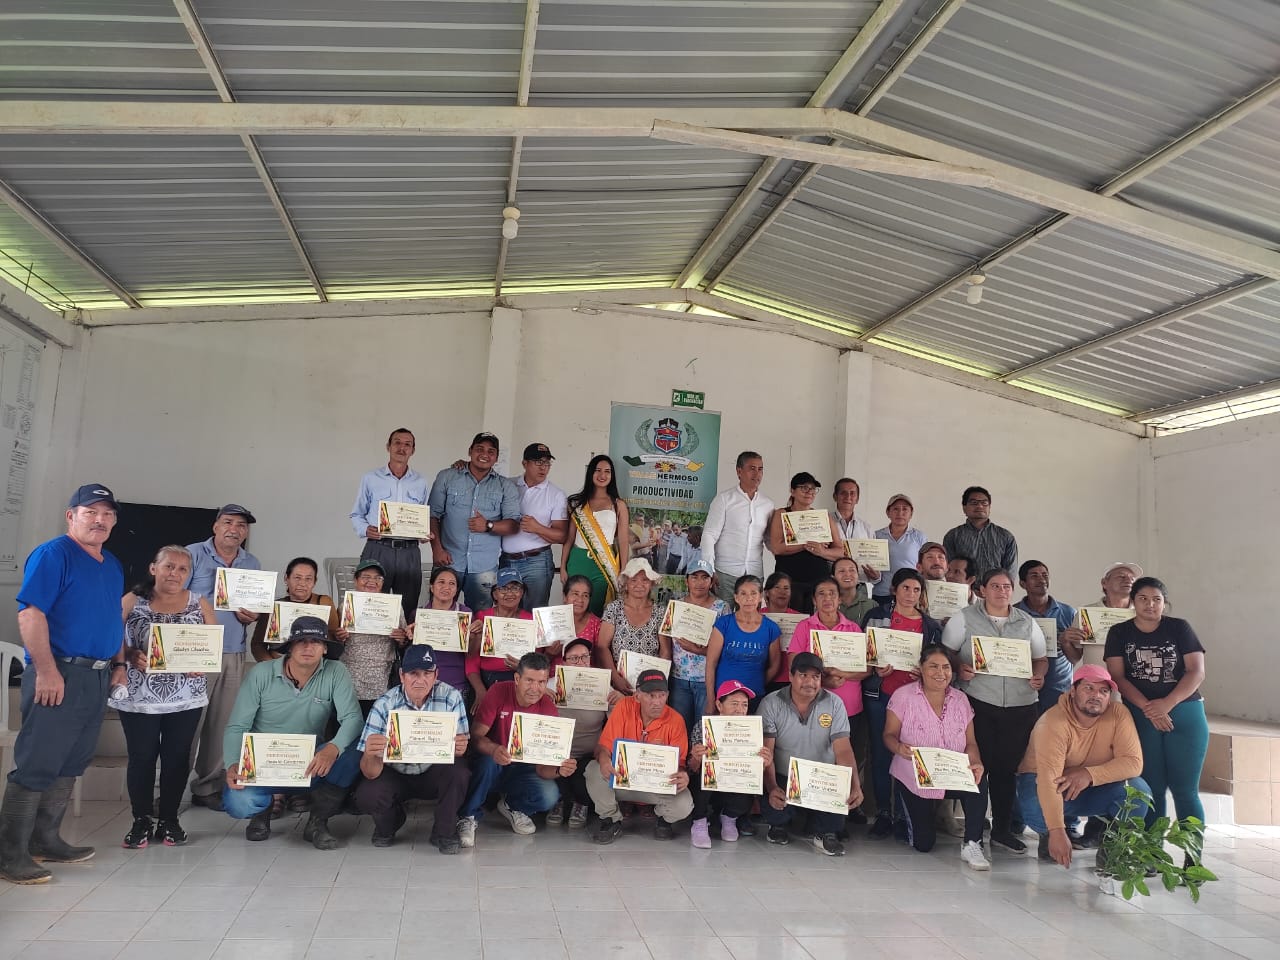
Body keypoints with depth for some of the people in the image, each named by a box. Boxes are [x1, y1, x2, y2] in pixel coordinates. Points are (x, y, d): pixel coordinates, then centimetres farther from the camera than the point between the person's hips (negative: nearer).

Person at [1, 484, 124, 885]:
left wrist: (119, 663, 15)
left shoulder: (112, 566, 16)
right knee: (36, 765, -4)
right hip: (57, 677, -8)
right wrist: (47, 671, -22)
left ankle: (45, 840, 26)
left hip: (97, 678, 8)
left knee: (70, 764, 15)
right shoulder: (53, 554, -10)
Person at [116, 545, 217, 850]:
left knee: (177, 758, 6)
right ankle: (141, 822, 16)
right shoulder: (131, 601, 0)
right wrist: (131, 657, -20)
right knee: (142, 757, 3)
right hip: (139, 697, -1)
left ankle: (169, 820, 18)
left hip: (186, 697, 2)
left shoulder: (199, 604, 5)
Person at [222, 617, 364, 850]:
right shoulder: (261, 675, -7)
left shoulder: (335, 673, -7)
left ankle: (317, 821, -6)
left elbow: (353, 718, -18)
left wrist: (333, 748, -40)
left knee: (355, 748, -27)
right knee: (237, 802, -31)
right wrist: (233, 765, -28)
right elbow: (237, 727, -7)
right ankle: (264, 807, 12)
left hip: (311, 766, 1)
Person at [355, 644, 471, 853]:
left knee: (459, 772, -30)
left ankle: (444, 832, -2)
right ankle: (388, 824, 10)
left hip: (435, 772, 0)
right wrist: (370, 755, -48)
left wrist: (459, 748, -42)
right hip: (395, 775, 0)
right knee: (366, 796, -27)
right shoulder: (385, 705, -19)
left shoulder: (451, 697, -16)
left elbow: (459, 748, -16)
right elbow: (371, 773, -23)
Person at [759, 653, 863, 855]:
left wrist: (855, 787, -27)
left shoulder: (834, 704, -5)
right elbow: (766, 752, -14)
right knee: (772, 805, -29)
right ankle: (778, 825, 12)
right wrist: (771, 788, -31)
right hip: (783, 778, -1)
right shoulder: (771, 704, -9)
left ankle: (825, 834, 6)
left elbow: (843, 750, -11)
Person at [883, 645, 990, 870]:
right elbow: (889, 735, -6)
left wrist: (976, 763, -19)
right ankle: (914, 817, 31)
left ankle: (972, 845, -17)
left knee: (979, 779, -31)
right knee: (923, 844, -6)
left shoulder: (960, 700, 5)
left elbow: (970, 743, 4)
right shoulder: (903, 696, -6)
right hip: (914, 779, -2)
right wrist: (898, 747, -31)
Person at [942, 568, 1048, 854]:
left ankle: (1003, 828, 22)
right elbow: (945, 651, 3)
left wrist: (1039, 675, -2)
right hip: (979, 703, -3)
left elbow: (1040, 659, 18)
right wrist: (959, 668, -15)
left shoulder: (1027, 623, 13)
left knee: (1008, 767, 8)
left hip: (1021, 706, 3)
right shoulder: (965, 618, 4)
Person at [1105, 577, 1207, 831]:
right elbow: (1117, 677, -2)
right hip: (1140, 717, 1)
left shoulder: (1179, 628, 3)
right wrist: (1147, 707, -16)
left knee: (1185, 789, -1)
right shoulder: (1119, 633, 5)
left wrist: (1167, 704, -16)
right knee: (1151, 788, 5)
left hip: (1185, 714, -1)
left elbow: (1197, 672, -4)